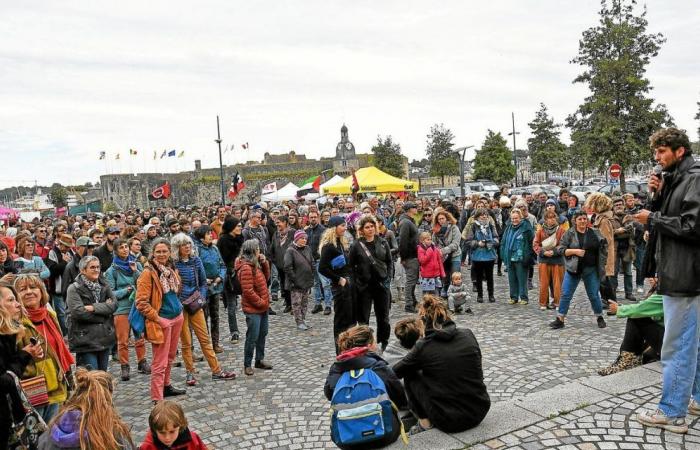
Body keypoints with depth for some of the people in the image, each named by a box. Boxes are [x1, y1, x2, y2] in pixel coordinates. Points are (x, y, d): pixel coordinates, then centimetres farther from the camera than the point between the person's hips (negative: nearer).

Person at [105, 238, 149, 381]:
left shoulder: (137, 264, 3)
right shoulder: (112, 270, -5)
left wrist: (136, 272, -13)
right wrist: (126, 290, -14)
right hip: (121, 309, -3)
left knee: (140, 337, 12)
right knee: (123, 340, 3)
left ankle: (142, 363, 25)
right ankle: (125, 367, 15)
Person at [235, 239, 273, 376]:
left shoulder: (255, 264, 9)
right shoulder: (246, 268, -20)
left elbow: (266, 278, 16)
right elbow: (248, 291, -23)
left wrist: (265, 263, 2)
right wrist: (261, 302, -15)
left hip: (263, 307, 9)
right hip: (253, 309, -9)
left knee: (263, 334, 17)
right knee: (252, 337, -1)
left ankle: (259, 360, 29)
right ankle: (247, 365, 12)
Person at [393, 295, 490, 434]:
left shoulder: (423, 347, -11)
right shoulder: (468, 335, -2)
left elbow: (396, 372, 5)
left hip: (449, 421, -4)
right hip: (480, 412, 4)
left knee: (410, 375, 11)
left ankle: (425, 421, 8)